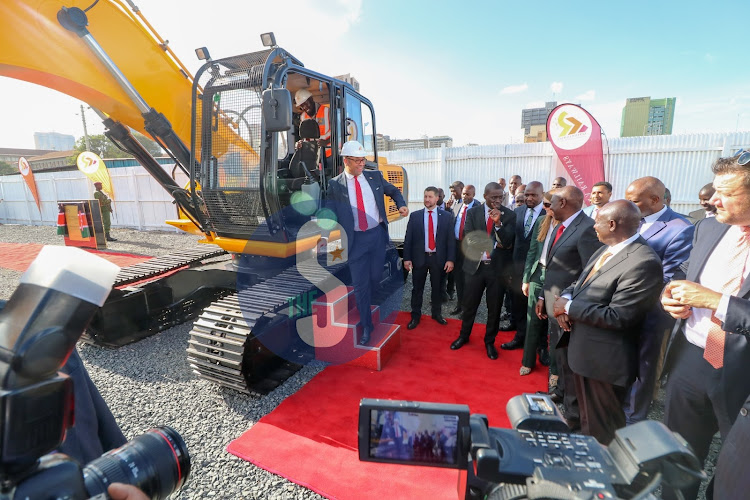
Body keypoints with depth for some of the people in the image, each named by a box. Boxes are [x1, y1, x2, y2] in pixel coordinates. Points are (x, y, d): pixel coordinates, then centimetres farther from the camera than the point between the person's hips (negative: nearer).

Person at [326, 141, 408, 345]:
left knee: (375, 277, 13)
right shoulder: (335, 184, -4)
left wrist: (401, 205, 1)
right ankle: (366, 325, 20)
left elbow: (393, 191, 20)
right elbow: (331, 214, -4)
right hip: (356, 239, -2)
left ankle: (365, 305, 44)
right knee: (360, 283, 4)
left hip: (377, 234, 3)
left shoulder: (374, 176, 5)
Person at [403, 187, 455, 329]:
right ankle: (415, 316, 23)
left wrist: (450, 259, -7)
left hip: (438, 258, 0)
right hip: (419, 257, 0)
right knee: (417, 288, 9)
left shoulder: (447, 216, 0)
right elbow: (408, 238, 0)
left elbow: (451, 239, -1)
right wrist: (407, 258, -5)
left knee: (437, 288, 14)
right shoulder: (415, 216, 0)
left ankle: (437, 313, 33)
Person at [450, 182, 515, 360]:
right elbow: (469, 239, -7)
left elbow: (507, 242, -11)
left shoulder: (509, 215, -3)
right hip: (475, 265, 1)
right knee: (469, 304, 13)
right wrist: (493, 244, -14)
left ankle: (490, 342, 31)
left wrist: (498, 223, -24)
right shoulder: (472, 213, 0)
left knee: (494, 307, 11)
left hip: (498, 267, 0)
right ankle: (464, 335, 35)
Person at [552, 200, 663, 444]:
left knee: (603, 431, 13)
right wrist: (565, 298, -8)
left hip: (605, 359, -9)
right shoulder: (606, 250, 6)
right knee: (587, 419, 29)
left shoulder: (643, 262, -25)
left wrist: (569, 307, -19)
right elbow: (580, 283, 13)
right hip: (582, 350, 9)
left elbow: (617, 316, -28)